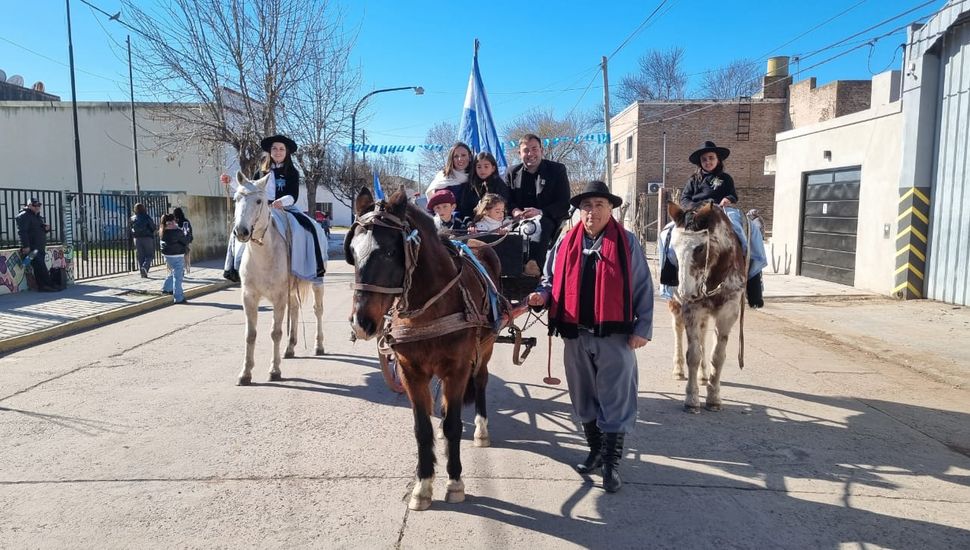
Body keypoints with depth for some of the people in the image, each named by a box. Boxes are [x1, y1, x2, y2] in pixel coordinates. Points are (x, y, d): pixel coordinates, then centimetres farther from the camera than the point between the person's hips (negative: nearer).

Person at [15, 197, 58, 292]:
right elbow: (22, 231, -16)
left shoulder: (38, 216, 22)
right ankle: (49, 285, -13)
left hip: (40, 247, 9)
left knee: (40, 268, 7)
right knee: (41, 267, -12)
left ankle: (42, 286, 7)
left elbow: (40, 230, 33)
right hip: (31, 248, -9)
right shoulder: (24, 216, -7)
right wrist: (26, 246, -24)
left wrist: (47, 228, 8)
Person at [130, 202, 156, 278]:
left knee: (140, 256, 8)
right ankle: (145, 266, -20)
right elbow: (153, 228, -7)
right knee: (149, 255, 6)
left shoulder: (133, 218, 4)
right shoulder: (147, 217, -8)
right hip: (147, 238, -4)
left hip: (137, 238, 4)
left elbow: (131, 228, 6)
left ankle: (143, 273, 6)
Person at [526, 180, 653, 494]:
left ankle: (612, 462, 13)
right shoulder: (565, 242, 6)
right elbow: (552, 279, 14)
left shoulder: (627, 243, -2)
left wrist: (642, 328, -8)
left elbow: (642, 289, -2)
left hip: (615, 334, -3)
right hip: (575, 333, 4)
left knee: (615, 399, 1)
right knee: (583, 396, 15)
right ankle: (595, 449, 34)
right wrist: (542, 294, -8)